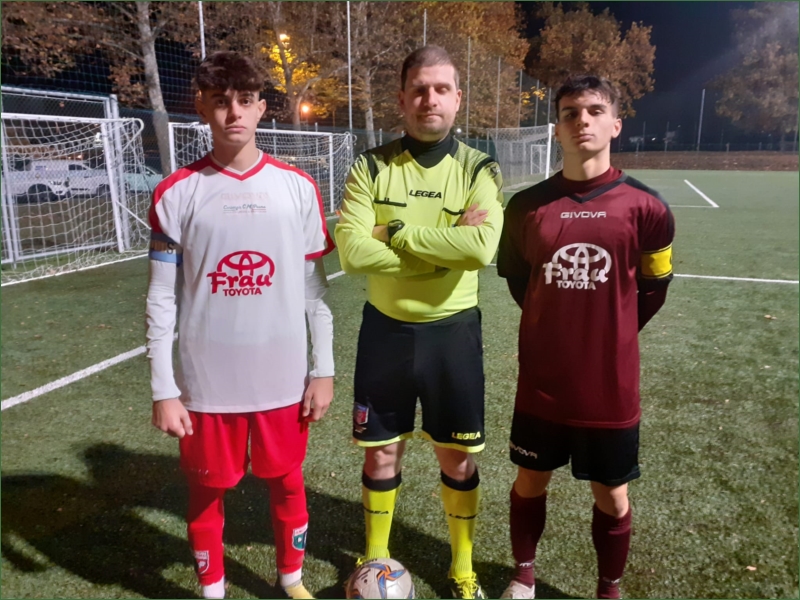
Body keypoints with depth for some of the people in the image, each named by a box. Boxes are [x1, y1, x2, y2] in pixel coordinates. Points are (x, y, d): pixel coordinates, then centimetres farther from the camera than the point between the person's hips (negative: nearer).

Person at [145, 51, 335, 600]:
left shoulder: (298, 187, -1)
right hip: (207, 384, 0)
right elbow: (162, 298, -2)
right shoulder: (177, 193, -4)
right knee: (207, 492, 14)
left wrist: (324, 369, 1)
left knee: (287, 483, 15)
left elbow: (315, 286, 2)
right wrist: (163, 389, -4)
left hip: (284, 379, 1)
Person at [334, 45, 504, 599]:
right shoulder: (372, 167, -4)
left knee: (457, 455, 12)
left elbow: (482, 246, -24)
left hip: (453, 330, 0)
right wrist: (446, 246, -20)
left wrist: (398, 230, -20)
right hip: (386, 329, 1)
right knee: (381, 451, 13)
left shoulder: (479, 169, -5)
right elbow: (352, 250, -18)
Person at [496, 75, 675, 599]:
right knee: (529, 482, 17)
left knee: (612, 498, 14)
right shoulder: (526, 206, -5)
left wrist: (610, 334, 7)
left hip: (611, 385, -1)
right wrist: (556, 325, 9)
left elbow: (653, 287, 5)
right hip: (542, 382, 2)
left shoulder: (646, 207, -9)